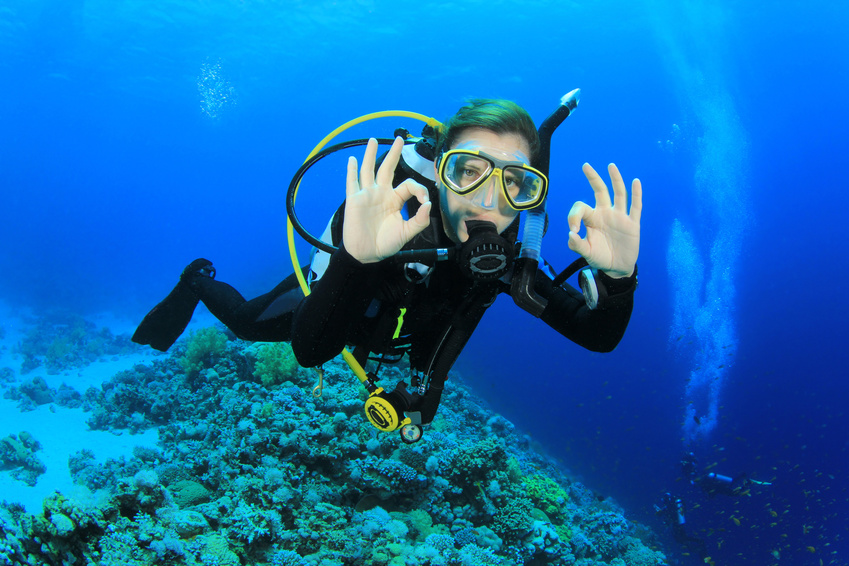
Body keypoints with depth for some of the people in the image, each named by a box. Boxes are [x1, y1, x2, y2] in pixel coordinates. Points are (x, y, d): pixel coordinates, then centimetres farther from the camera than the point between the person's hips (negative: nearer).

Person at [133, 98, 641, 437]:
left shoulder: (508, 256, -33)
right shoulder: (386, 213, -46)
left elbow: (598, 338, -31)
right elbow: (309, 351, -51)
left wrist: (618, 276, -53)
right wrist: (356, 258, -69)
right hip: (328, 294, -5)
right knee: (246, 323, 21)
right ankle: (199, 281, 53)